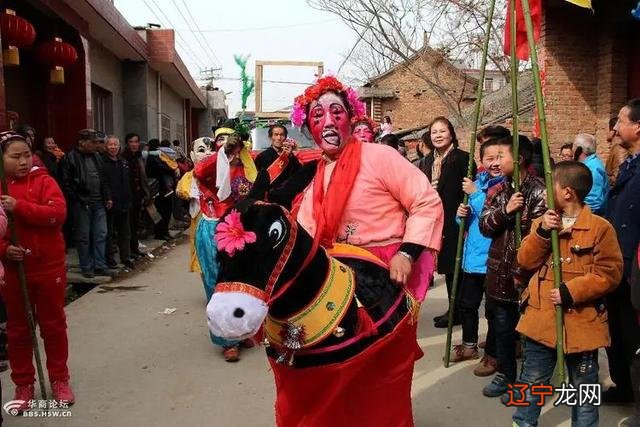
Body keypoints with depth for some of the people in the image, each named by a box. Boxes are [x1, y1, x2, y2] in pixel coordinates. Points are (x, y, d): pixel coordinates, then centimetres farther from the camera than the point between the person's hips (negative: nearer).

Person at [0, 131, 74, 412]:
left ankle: (60, 379, 25)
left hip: (48, 267, -2)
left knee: (53, 325, 10)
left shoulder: (43, 181, -5)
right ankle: (23, 384, 29)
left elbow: (58, 213, -19)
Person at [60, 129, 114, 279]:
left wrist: (108, 198, 11)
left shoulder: (97, 156, 13)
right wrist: (77, 200, -14)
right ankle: (86, 267, 14)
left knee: (101, 235, 7)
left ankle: (100, 266, 15)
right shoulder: (71, 157, -7)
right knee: (83, 237, 4)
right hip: (81, 204, -6)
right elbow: (67, 182, -11)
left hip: (99, 203, 6)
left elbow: (104, 179, 18)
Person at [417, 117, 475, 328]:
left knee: (454, 267, 1)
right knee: (446, 267, 14)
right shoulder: (427, 161, 12)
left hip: (455, 222, -7)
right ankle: (453, 310, 26)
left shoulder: (463, 158, -9)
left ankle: (457, 312, 13)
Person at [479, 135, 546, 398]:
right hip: (499, 269, 6)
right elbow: (484, 226, 1)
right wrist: (505, 211, -16)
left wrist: (523, 271, -16)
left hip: (526, 272, -6)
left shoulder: (538, 192, -11)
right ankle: (505, 375, 32)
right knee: (502, 327, 15)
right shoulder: (497, 190, 10)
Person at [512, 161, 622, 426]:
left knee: (584, 389, 15)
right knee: (531, 383, 15)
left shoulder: (600, 227, -8)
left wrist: (570, 292, -18)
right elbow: (525, 261, -1)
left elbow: (610, 274, -11)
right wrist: (542, 232, -15)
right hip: (541, 319, 3)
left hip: (581, 323, -3)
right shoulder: (543, 223, 6)